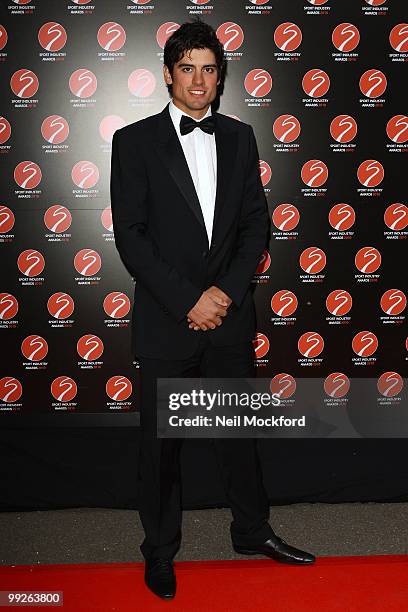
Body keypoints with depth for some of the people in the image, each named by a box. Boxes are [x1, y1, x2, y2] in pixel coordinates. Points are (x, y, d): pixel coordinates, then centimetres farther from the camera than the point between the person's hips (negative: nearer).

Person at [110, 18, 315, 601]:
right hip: (165, 322, -3)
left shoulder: (240, 137, 7)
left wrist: (225, 291, -9)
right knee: (161, 443, 10)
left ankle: (253, 530, 37)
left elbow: (256, 223, 5)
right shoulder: (135, 141, -4)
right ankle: (160, 550, 30)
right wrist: (188, 301, -14)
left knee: (239, 431, 16)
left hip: (229, 315, 3)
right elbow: (130, 236, -9)